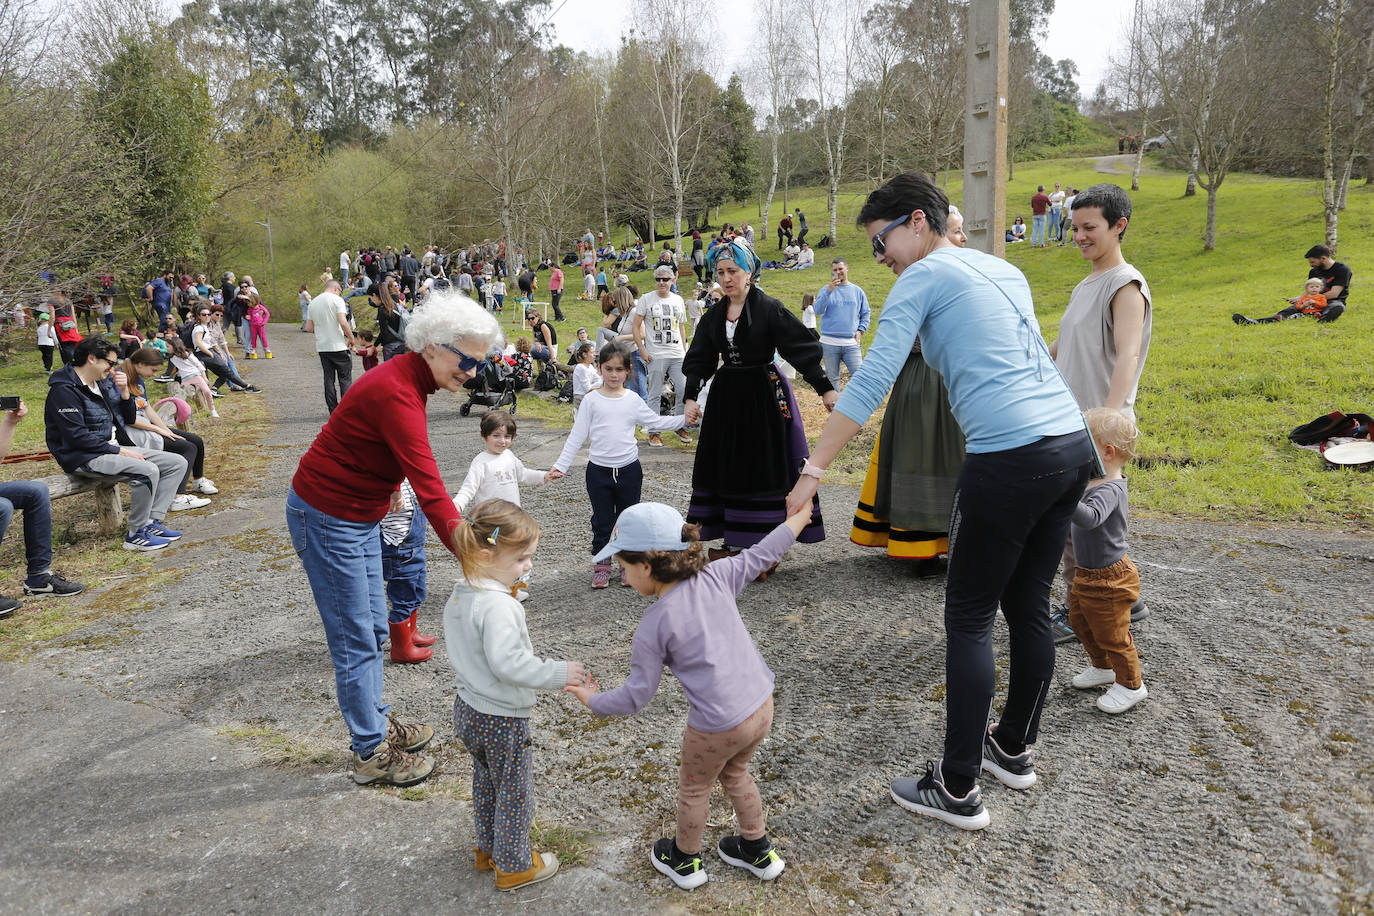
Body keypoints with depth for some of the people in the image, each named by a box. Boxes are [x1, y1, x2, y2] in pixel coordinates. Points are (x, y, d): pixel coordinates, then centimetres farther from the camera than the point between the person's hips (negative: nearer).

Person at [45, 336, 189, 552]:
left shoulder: (105, 382, 12)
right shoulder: (65, 390, -14)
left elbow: (129, 419, 16)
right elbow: (77, 436, -21)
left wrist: (124, 391, -1)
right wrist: (119, 451, -20)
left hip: (113, 448, 9)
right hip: (84, 457, -9)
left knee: (177, 463, 0)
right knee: (148, 470, -31)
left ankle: (152, 522, -5)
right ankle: (136, 534, -18)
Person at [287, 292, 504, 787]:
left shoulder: (408, 378, -1)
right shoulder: (396, 394, -31)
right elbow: (431, 492, -39)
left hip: (359, 514, 9)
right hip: (327, 518, -9)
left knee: (373, 629, 19)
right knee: (355, 640, 2)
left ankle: (376, 723, 37)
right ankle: (371, 753, 17)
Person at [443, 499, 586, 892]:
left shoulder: (459, 596, -1)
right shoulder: (498, 606, -30)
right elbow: (508, 663, -35)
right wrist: (557, 673, -29)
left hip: (468, 710, 9)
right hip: (502, 721, -9)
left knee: (485, 784, 27)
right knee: (515, 794, 12)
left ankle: (488, 850, 45)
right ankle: (514, 866, 29)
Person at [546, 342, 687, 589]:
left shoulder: (633, 400, 2)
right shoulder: (591, 400, -2)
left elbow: (655, 422, 9)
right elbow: (577, 436, -1)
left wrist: (684, 419, -1)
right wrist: (561, 465, -5)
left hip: (629, 469, 1)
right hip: (599, 470, -1)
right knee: (602, 520, 7)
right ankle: (601, 564, 21)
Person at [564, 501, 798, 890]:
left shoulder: (654, 626, -18)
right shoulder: (715, 577, -8)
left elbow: (636, 696, -11)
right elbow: (760, 555, 5)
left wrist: (593, 701, 8)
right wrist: (801, 516, 20)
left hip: (717, 727, -6)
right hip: (762, 708, 6)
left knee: (693, 787, 24)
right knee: (734, 773, 33)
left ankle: (684, 860, 48)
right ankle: (759, 851, 49)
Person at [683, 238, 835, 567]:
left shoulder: (769, 309, -9)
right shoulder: (714, 315, 8)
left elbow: (803, 348, -11)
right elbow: (698, 360, 9)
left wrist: (826, 389, -14)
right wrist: (691, 397, -3)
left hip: (764, 396, -5)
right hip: (726, 397, 6)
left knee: (765, 468, -2)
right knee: (728, 467, 8)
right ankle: (735, 541, 19)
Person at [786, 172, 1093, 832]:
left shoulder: (924, 277, -3)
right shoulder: (1005, 270, 21)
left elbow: (871, 382, -12)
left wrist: (813, 470, -12)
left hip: (1010, 457, -8)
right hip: (1073, 442, 8)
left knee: (969, 619, 2)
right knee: (1028, 607, 18)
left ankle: (958, 790, 9)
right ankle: (1016, 747, 34)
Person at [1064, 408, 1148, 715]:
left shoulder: (1109, 490, -28)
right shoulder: (1094, 482, 2)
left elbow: (1089, 518, -47)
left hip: (1108, 579, -10)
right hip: (1088, 574, 10)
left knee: (1111, 634, 6)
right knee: (1080, 621, 24)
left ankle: (1130, 684, 26)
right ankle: (1102, 668, 44)